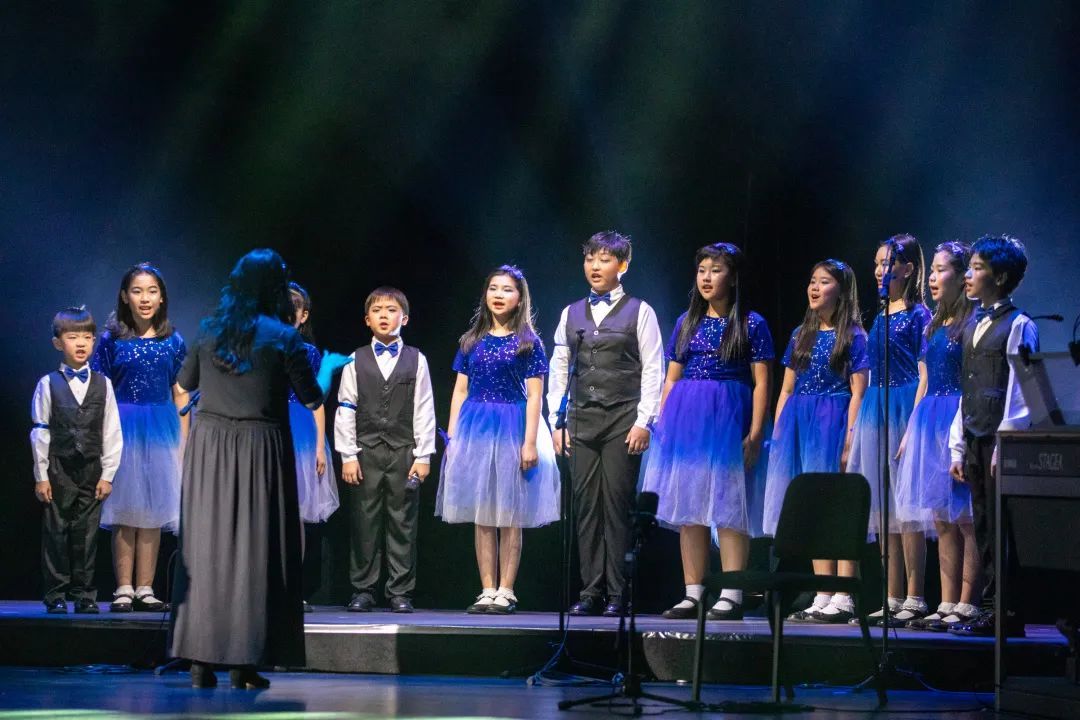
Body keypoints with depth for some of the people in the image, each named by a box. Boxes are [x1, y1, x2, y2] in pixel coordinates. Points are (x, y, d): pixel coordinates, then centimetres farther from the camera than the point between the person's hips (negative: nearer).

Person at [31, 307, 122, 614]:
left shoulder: (102, 384, 6)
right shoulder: (48, 384, 2)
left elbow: (112, 433, 5)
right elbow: (40, 433, 1)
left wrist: (107, 474, 0)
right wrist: (41, 476, -3)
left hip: (91, 470, 1)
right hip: (58, 469, -1)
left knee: (87, 534, 3)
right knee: (56, 532, 1)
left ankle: (84, 595, 10)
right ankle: (55, 595, 7)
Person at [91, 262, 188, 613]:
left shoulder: (173, 341, 5)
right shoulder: (111, 340, 0)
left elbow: (180, 394, 7)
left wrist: (183, 441, 4)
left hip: (161, 430, 2)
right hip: (123, 427, -2)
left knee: (152, 510, 4)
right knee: (124, 510, 0)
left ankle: (145, 588, 9)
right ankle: (123, 589, 3)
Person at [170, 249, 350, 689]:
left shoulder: (211, 330, 5)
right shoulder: (282, 338, -6)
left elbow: (185, 382, 18)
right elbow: (312, 398, 0)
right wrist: (329, 366, 19)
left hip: (209, 443, 4)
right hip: (258, 448, -4)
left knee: (206, 545, 7)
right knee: (254, 548, 1)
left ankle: (201, 662, 5)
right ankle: (243, 663, -1)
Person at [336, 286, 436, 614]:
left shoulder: (416, 360, 6)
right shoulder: (356, 361, 7)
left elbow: (424, 411, 4)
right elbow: (345, 410, 5)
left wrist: (423, 456, -2)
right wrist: (348, 455, -2)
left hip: (404, 452, 0)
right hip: (366, 452, 0)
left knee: (403, 525, 1)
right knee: (364, 523, 2)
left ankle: (400, 593, 6)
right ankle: (362, 590, 8)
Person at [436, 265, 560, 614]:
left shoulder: (528, 342, 0)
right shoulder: (472, 341, 10)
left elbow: (534, 395, -4)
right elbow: (460, 391, 11)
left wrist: (530, 442, -11)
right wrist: (452, 437, 5)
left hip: (512, 428, -3)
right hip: (475, 427, 3)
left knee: (509, 515, 0)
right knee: (482, 515, 4)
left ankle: (505, 591, 4)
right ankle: (487, 591, 7)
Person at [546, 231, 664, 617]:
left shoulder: (639, 311, 3)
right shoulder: (571, 313, 14)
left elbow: (653, 370, -1)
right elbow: (558, 369, 14)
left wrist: (643, 422, -9)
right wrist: (556, 422, 7)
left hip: (623, 420, -4)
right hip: (582, 420, 4)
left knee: (617, 505, -6)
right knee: (586, 505, 2)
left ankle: (617, 595, -2)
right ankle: (591, 592, 5)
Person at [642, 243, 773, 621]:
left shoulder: (751, 324, 1)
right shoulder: (687, 322, 14)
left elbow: (761, 383, -3)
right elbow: (671, 379, 16)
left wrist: (755, 434, -11)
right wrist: (662, 425, 7)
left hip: (729, 418, -5)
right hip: (685, 418, 5)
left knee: (729, 505, -8)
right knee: (688, 508, 5)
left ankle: (731, 595, -7)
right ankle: (693, 594, 9)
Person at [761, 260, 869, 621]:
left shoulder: (852, 336, -1)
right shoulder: (801, 335, 17)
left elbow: (858, 392, -6)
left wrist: (850, 439, -14)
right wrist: (777, 434, 9)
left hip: (833, 422, -6)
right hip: (798, 423, 6)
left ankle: (844, 597, -9)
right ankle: (823, 596, 8)